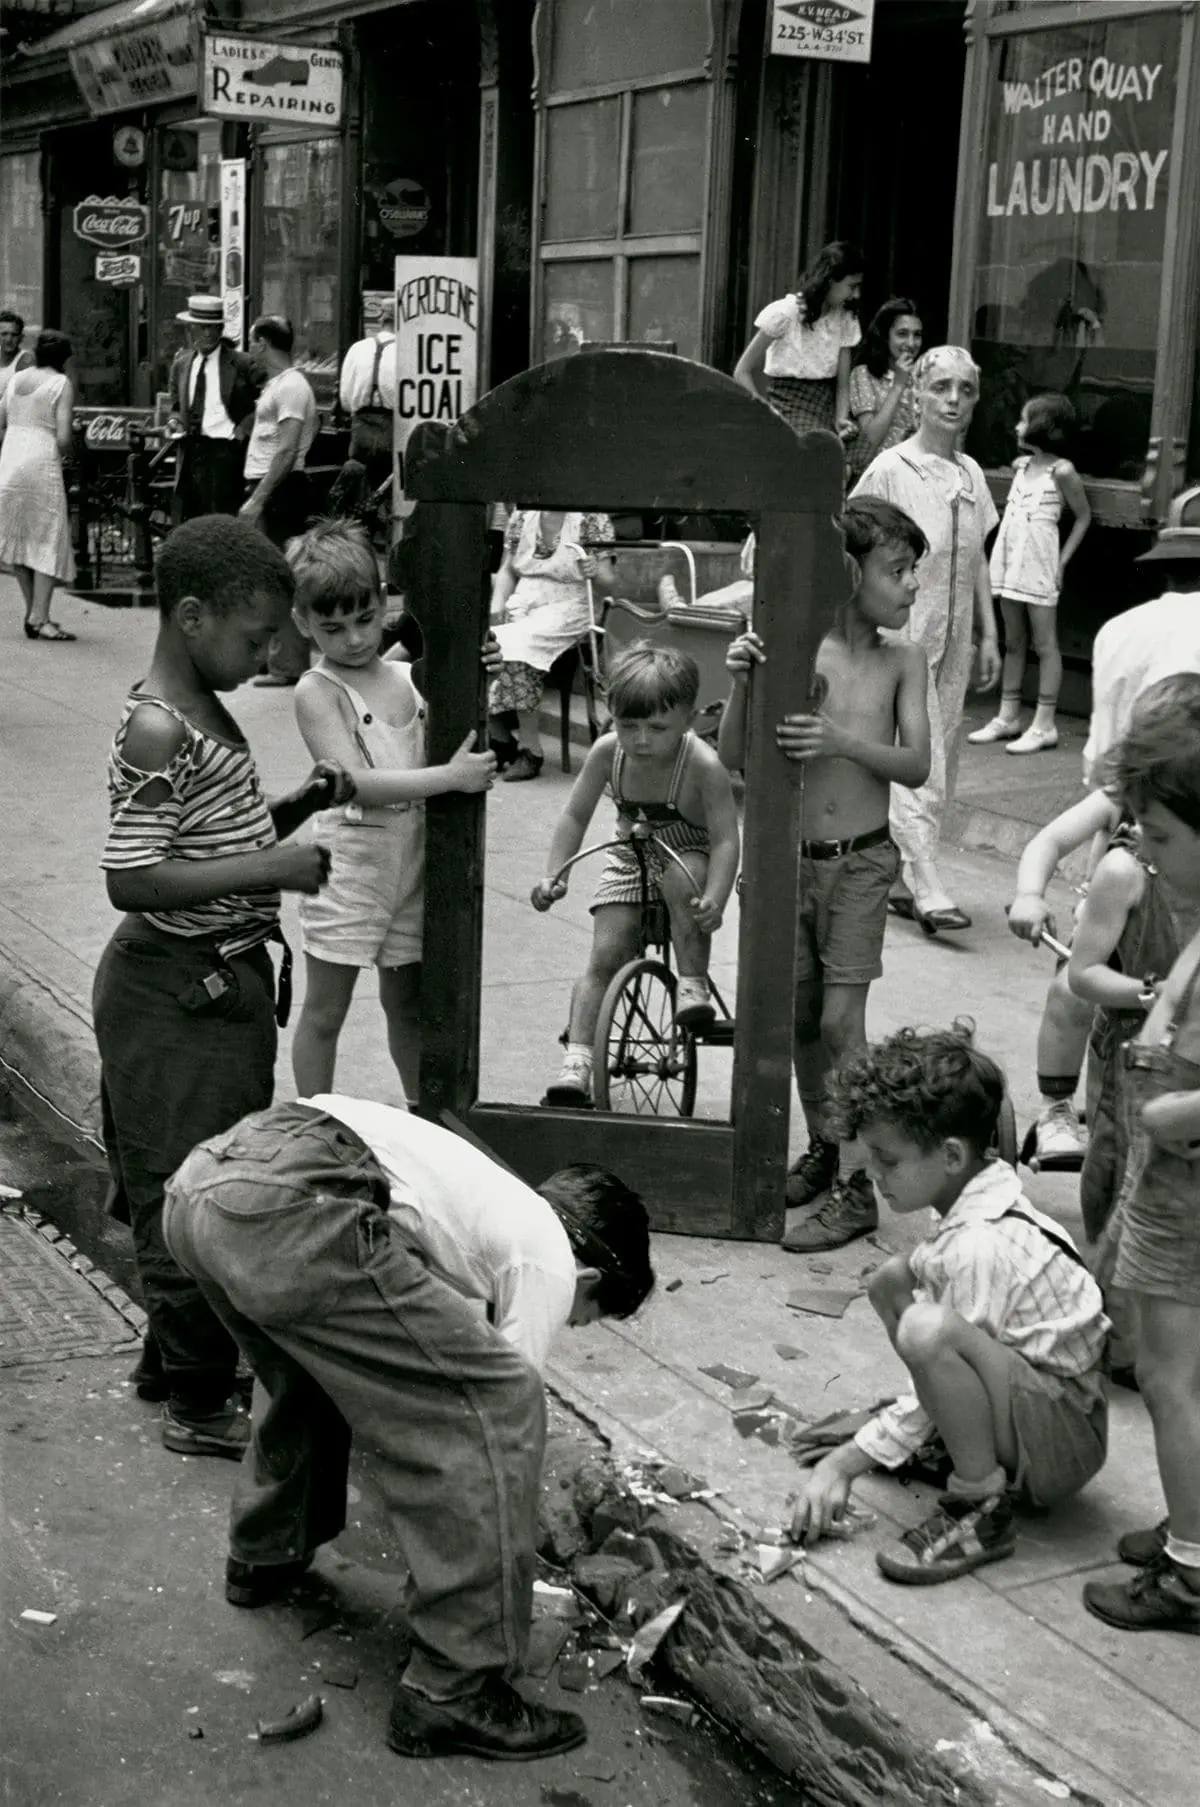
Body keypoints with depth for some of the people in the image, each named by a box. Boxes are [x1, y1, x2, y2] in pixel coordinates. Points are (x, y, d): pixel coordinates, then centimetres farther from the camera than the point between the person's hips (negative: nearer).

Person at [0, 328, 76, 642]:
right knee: (50, 540, -1)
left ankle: (33, 611, 19)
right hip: (42, 463, -6)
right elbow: (63, 437, -12)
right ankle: (39, 619, -7)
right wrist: (62, 454, 8)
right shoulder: (62, 383, -4)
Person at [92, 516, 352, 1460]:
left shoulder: (206, 711, 10)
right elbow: (132, 880, -25)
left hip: (224, 982, 10)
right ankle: (200, 1405, 11)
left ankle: (174, 1353, 36)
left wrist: (300, 804, 5)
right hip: (177, 992, -10)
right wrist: (271, 869, -24)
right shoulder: (156, 730, -20)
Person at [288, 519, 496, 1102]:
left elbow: (461, 741, 13)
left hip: (411, 865, 5)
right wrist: (451, 777, -27)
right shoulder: (317, 691, -12)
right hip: (347, 867, -5)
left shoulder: (409, 676, 5)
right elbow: (358, 784, -23)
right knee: (325, 1010, 6)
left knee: (406, 1005, 18)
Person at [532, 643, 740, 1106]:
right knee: (604, 957, -9)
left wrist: (715, 900, -44)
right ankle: (576, 1063, -7)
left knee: (681, 878, -39)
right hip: (630, 859, 3)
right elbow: (575, 816, -7)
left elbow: (725, 840, -28)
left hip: (690, 855, -3)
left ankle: (693, 985, -20)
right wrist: (554, 875, -19)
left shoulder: (703, 766, -29)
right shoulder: (607, 752, -17)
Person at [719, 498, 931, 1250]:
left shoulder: (903, 661, -2)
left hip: (861, 862, -2)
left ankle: (855, 1188, 2)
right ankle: (822, 1150, 31)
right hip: (791, 858, 2)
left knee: (842, 1019, -6)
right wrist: (742, 682, -22)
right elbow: (735, 757, -6)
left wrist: (844, 741, -26)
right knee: (799, 1016, 11)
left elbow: (917, 764, -10)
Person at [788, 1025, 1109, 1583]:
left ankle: (981, 1511, -18)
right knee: (893, 1280, 7)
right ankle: (959, 1437, 14)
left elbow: (939, 1347, -22)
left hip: (1069, 1445, -10)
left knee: (927, 1329, -35)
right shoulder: (990, 1207, 3)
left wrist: (846, 1464, -15)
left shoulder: (981, 1247, -25)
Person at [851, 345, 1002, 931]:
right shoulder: (890, 470, -8)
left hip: (953, 639, 7)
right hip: (903, 633, -7)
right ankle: (926, 887, -12)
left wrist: (988, 635, 13)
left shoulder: (971, 475, 10)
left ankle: (893, 876, 17)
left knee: (941, 767, 8)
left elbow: (976, 561, 16)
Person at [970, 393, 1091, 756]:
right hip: (1009, 561, 7)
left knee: (1044, 643, -2)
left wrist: (1063, 560, -7)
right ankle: (1008, 717, 18)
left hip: (1038, 566, -7)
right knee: (1013, 642, 12)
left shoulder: (1061, 471, -9)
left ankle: (1044, 725, 0)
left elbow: (1083, 517, -2)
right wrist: (999, 555, 7)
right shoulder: (1020, 465, 9)